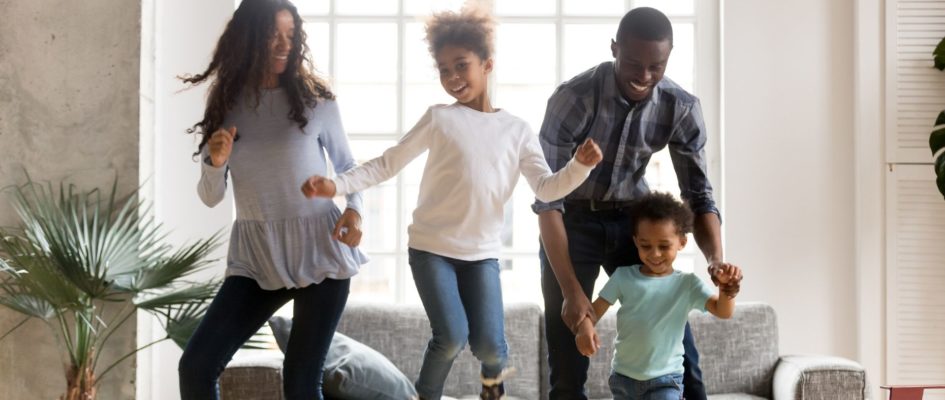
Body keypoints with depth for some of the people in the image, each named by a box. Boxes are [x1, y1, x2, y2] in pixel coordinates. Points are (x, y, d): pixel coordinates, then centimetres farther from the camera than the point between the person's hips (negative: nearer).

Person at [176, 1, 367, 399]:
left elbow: (347, 165, 11)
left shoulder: (315, 99, 0)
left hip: (319, 251, -2)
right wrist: (215, 163, -13)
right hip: (256, 257, 2)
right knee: (195, 366, -7)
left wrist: (354, 208, -8)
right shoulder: (226, 104, 5)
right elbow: (210, 198, 9)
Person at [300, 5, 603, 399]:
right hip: (431, 246, -2)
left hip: (482, 251, 2)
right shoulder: (439, 118, -3)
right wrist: (336, 184, -15)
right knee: (451, 337, -16)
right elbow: (387, 163, -2)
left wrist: (580, 164, -21)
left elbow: (547, 188, -2)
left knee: (488, 344, -8)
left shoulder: (517, 130, 3)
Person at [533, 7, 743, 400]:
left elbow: (698, 194, -8)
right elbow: (548, 200, -25)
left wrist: (716, 259, -28)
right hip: (573, 222, -3)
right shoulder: (574, 98, -25)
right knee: (568, 363, -5)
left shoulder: (682, 108, -15)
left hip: (632, 219, 3)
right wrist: (571, 290, -31)